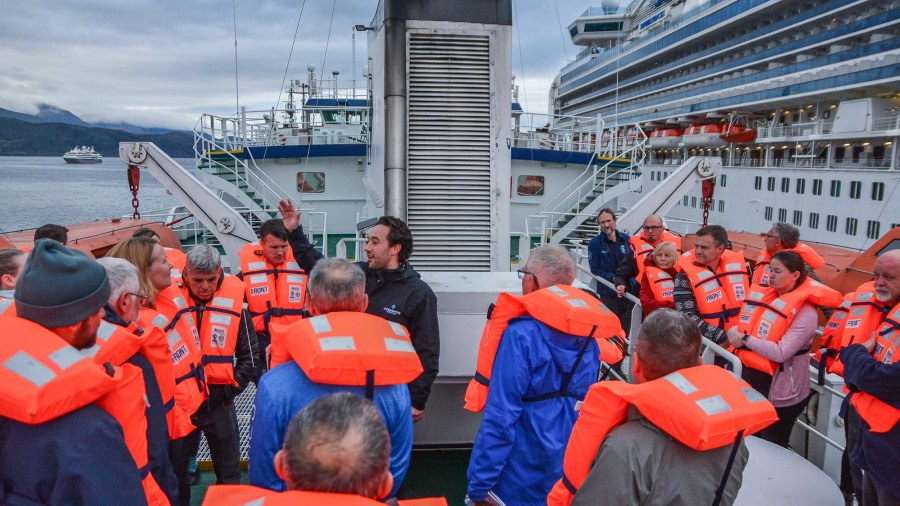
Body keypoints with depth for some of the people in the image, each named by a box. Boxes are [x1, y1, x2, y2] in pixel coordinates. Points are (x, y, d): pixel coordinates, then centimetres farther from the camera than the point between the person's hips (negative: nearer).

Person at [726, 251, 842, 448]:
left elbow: (781, 353, -27)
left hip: (780, 394, -7)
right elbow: (743, 328, 11)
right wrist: (733, 333, -11)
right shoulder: (763, 296, 3)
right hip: (750, 379, 7)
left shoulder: (805, 312, -18)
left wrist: (745, 339, -21)